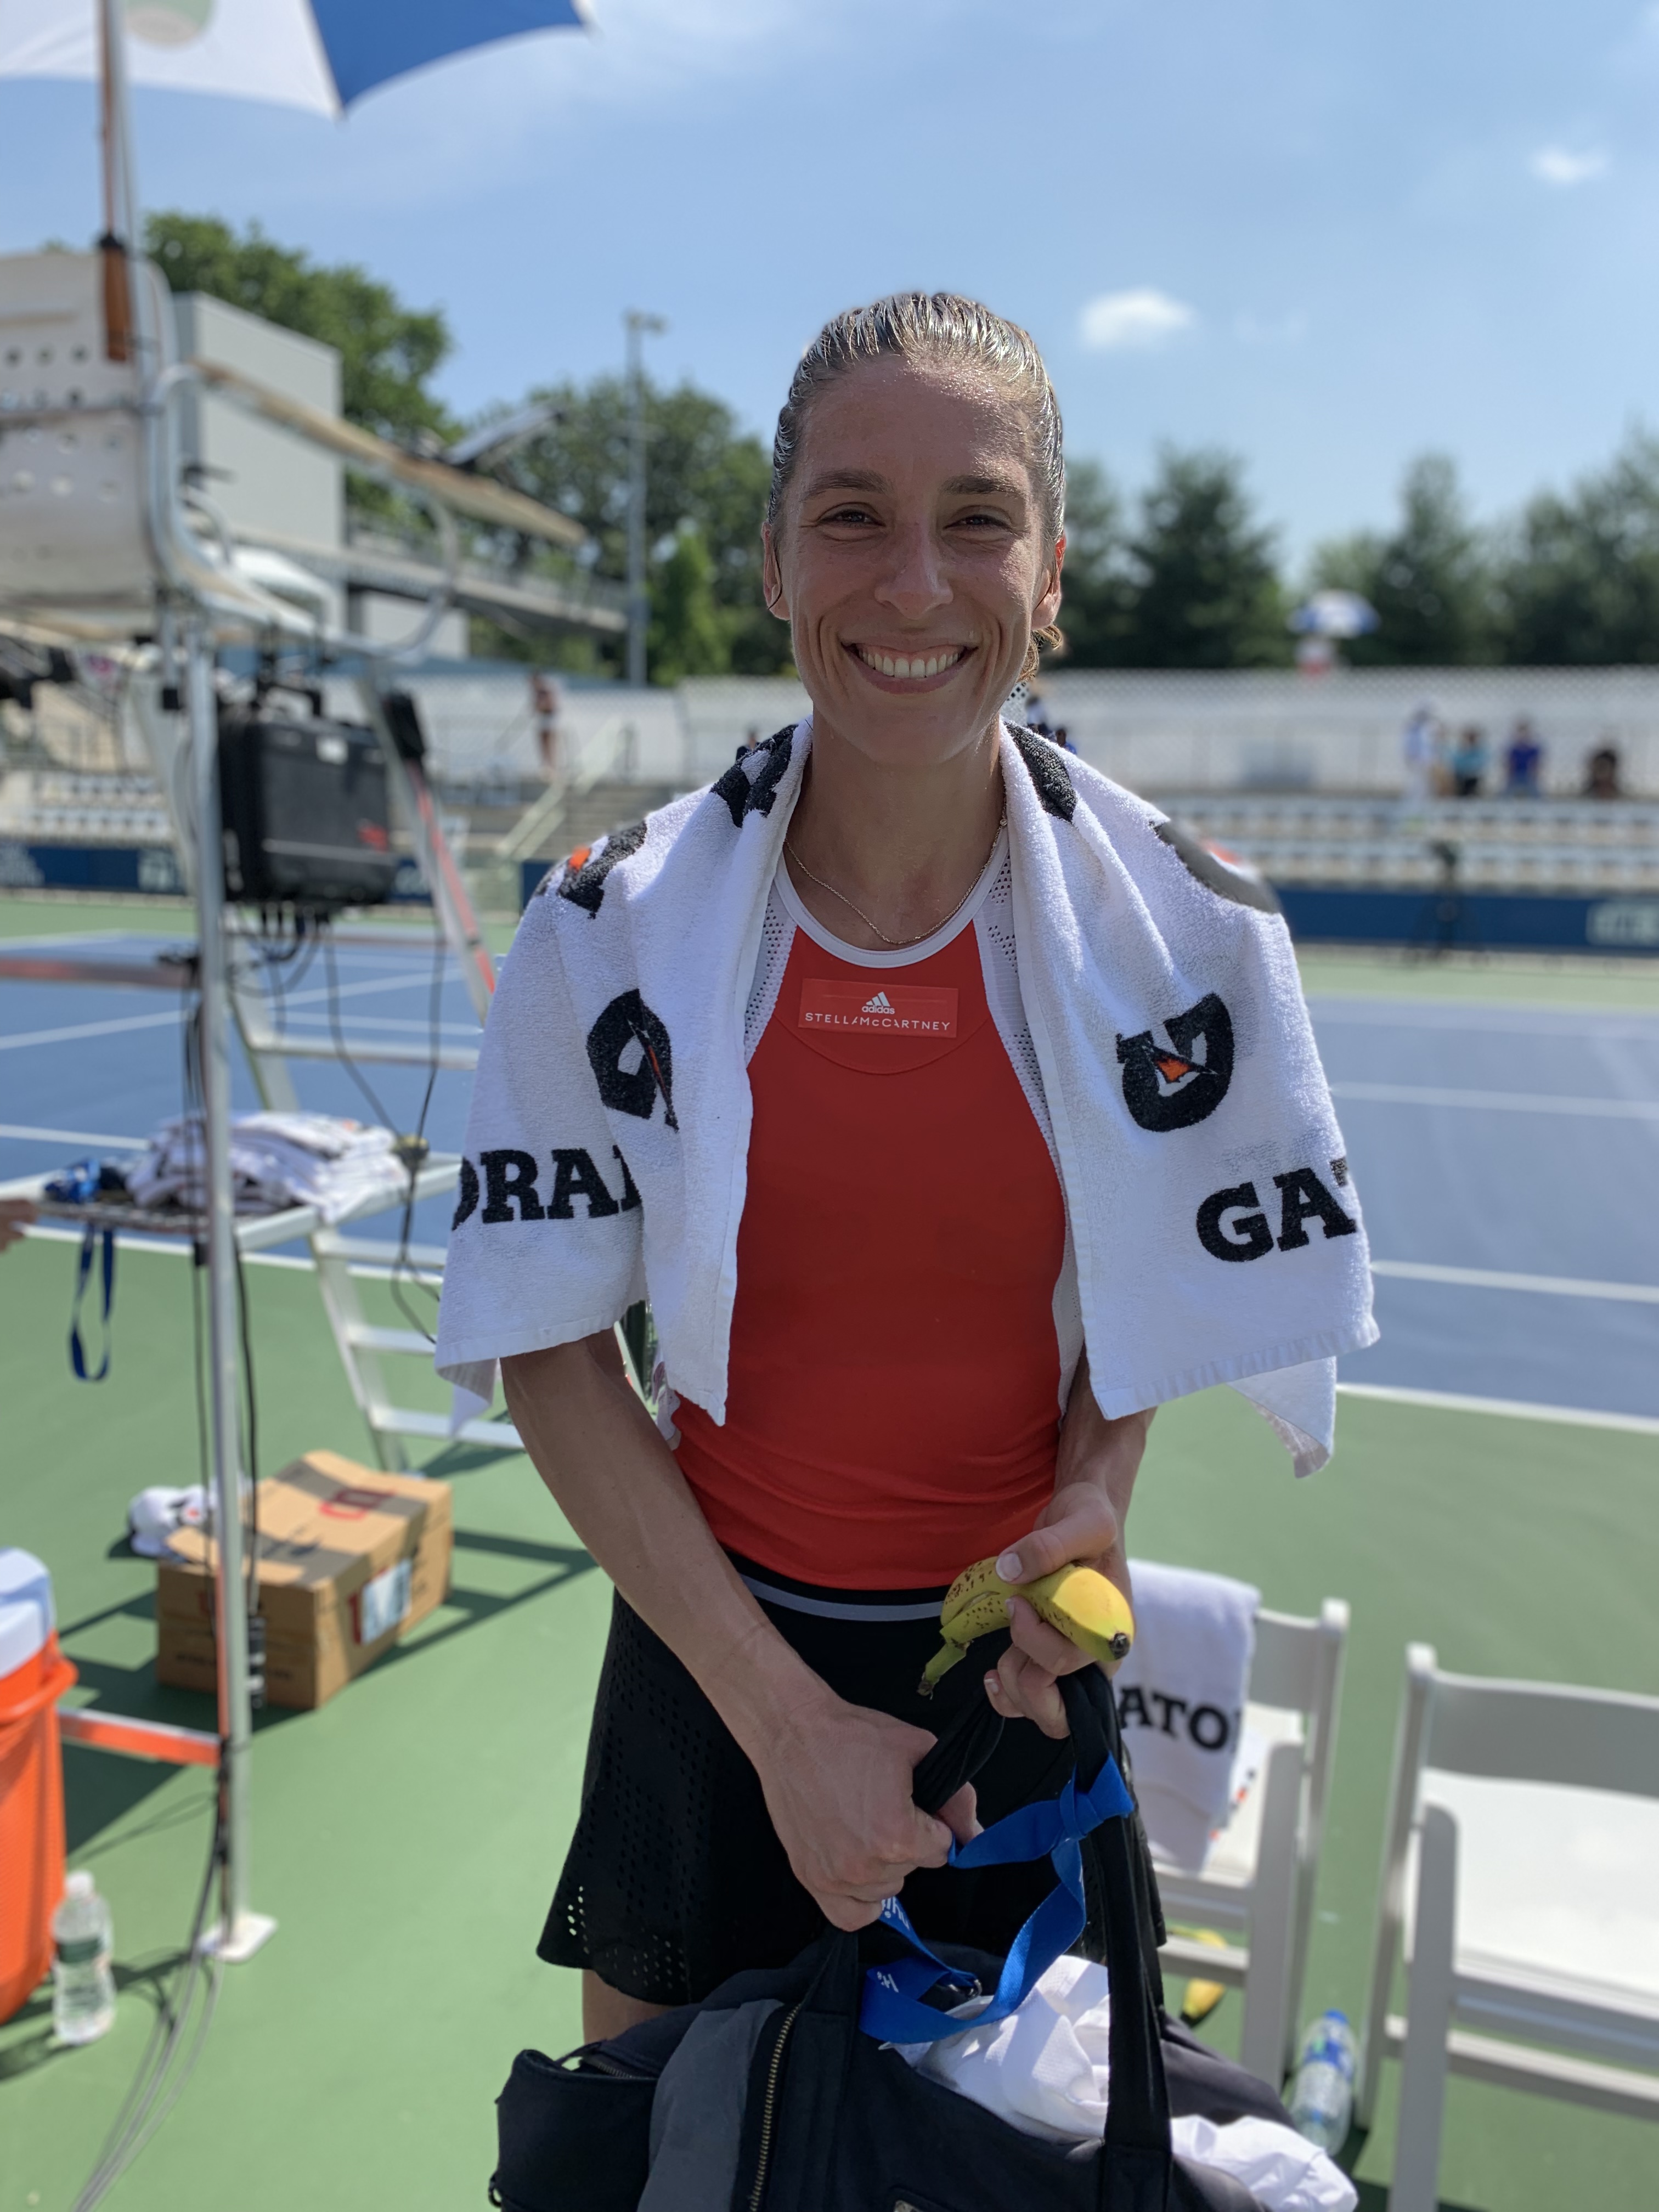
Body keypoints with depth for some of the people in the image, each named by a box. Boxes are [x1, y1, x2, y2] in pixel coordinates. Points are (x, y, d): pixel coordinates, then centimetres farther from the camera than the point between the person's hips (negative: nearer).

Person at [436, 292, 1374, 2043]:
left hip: (1018, 1652, 0)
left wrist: (1093, 1497, -16)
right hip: (709, 1640, 1)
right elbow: (550, 1347, -10)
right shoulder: (613, 934, -15)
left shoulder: (1185, 936, -14)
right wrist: (787, 1719, -14)